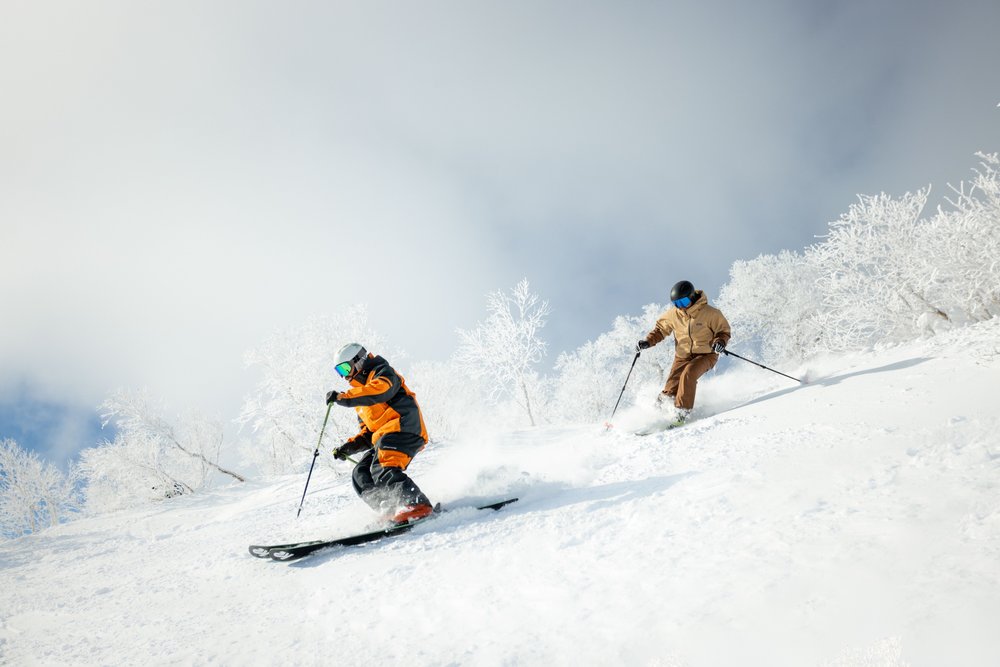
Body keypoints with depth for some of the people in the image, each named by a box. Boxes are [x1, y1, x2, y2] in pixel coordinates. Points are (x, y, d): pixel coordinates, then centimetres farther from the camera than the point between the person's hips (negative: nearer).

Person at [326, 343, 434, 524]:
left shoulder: (383, 372, 7)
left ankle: (418, 505, -38)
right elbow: (367, 431, 31)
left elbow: (379, 391, -19)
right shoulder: (360, 397, 32)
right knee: (361, 476, -6)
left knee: (382, 470, -28)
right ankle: (393, 512, -17)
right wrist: (350, 446, 13)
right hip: (383, 438, 9)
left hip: (404, 428, -9)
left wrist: (343, 397, -19)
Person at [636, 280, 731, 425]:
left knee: (688, 373, -31)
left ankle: (683, 411, -24)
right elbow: (661, 329, 13)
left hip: (706, 354, -3)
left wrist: (720, 341, -24)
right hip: (683, 355, 3)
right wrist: (648, 341, -3)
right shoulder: (673, 314, -3)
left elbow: (724, 330, -2)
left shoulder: (710, 313, -13)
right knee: (671, 389, -12)